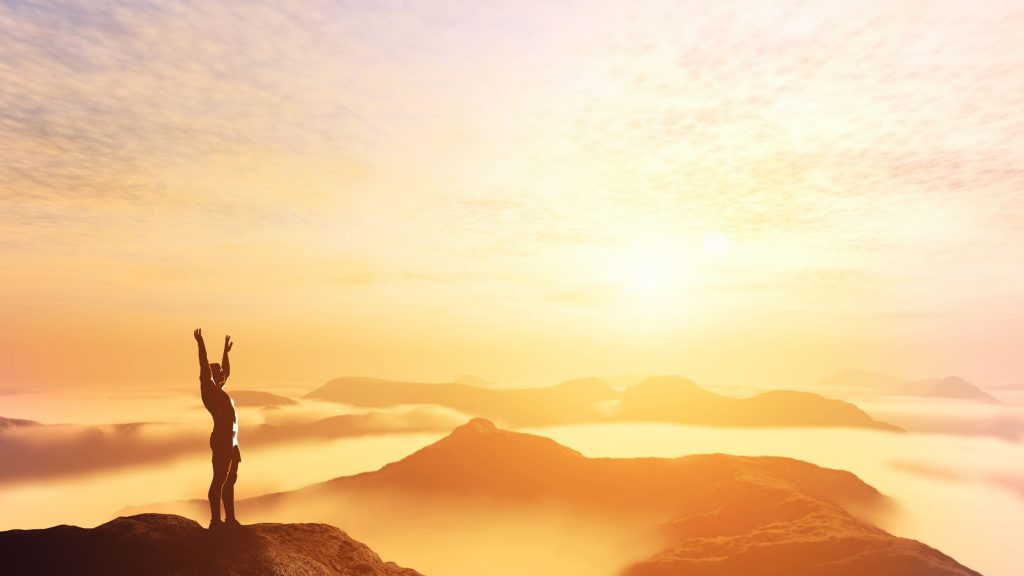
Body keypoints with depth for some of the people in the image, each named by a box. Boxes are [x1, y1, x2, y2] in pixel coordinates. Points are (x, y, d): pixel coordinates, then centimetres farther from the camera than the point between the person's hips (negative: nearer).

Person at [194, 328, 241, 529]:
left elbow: (227, 371, 33)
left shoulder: (218, 390, 17)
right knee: (219, 480, -4)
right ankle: (215, 520, 1)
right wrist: (201, 344, -22)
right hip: (221, 441, -9)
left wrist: (226, 352, 40)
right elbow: (204, 368, -18)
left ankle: (230, 518, 23)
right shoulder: (209, 389, -6)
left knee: (230, 480, 14)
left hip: (231, 442, 9)